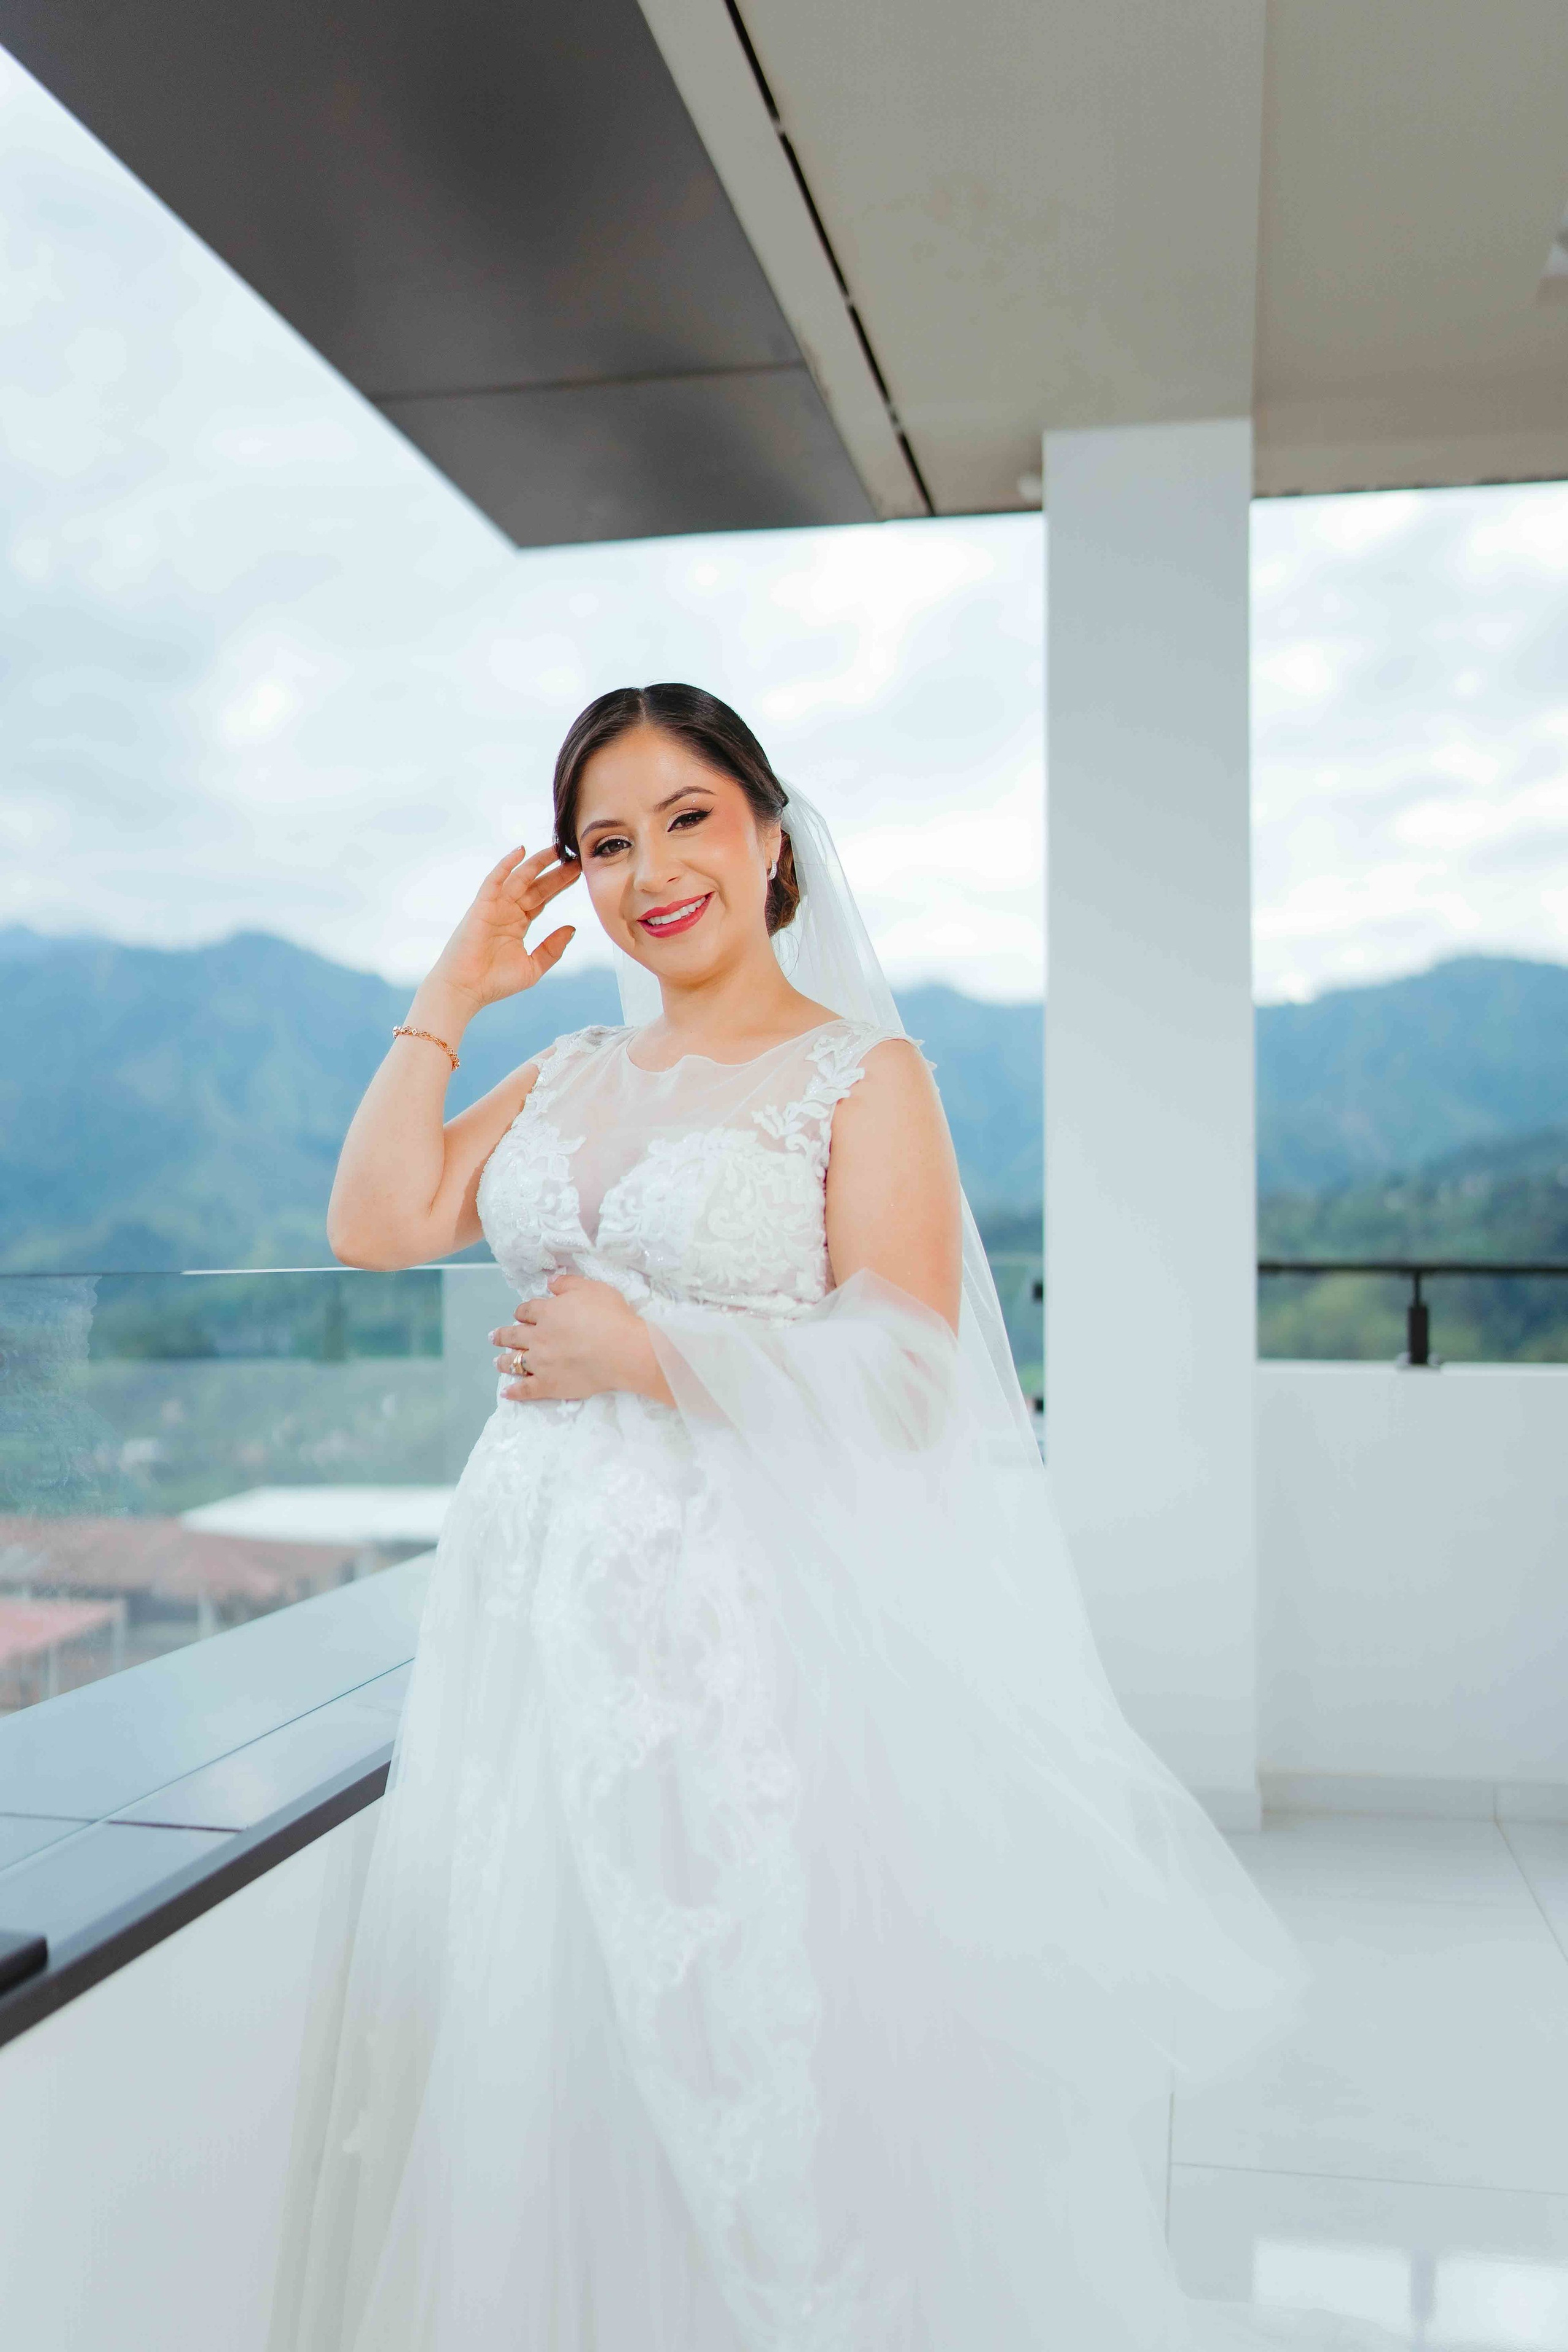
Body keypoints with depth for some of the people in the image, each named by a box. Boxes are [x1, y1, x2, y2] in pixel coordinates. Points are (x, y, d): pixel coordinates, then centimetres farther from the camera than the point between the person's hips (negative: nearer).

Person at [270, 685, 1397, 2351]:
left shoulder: (861, 1073, -5)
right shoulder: (567, 1076, 12)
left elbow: (906, 1386, -12)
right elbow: (374, 1224, 2)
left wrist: (642, 1352, -14)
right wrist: (451, 992, 5)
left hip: (733, 1622, -6)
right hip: (525, 1603, 6)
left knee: (744, 2062, 2)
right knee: (522, 2046, 15)